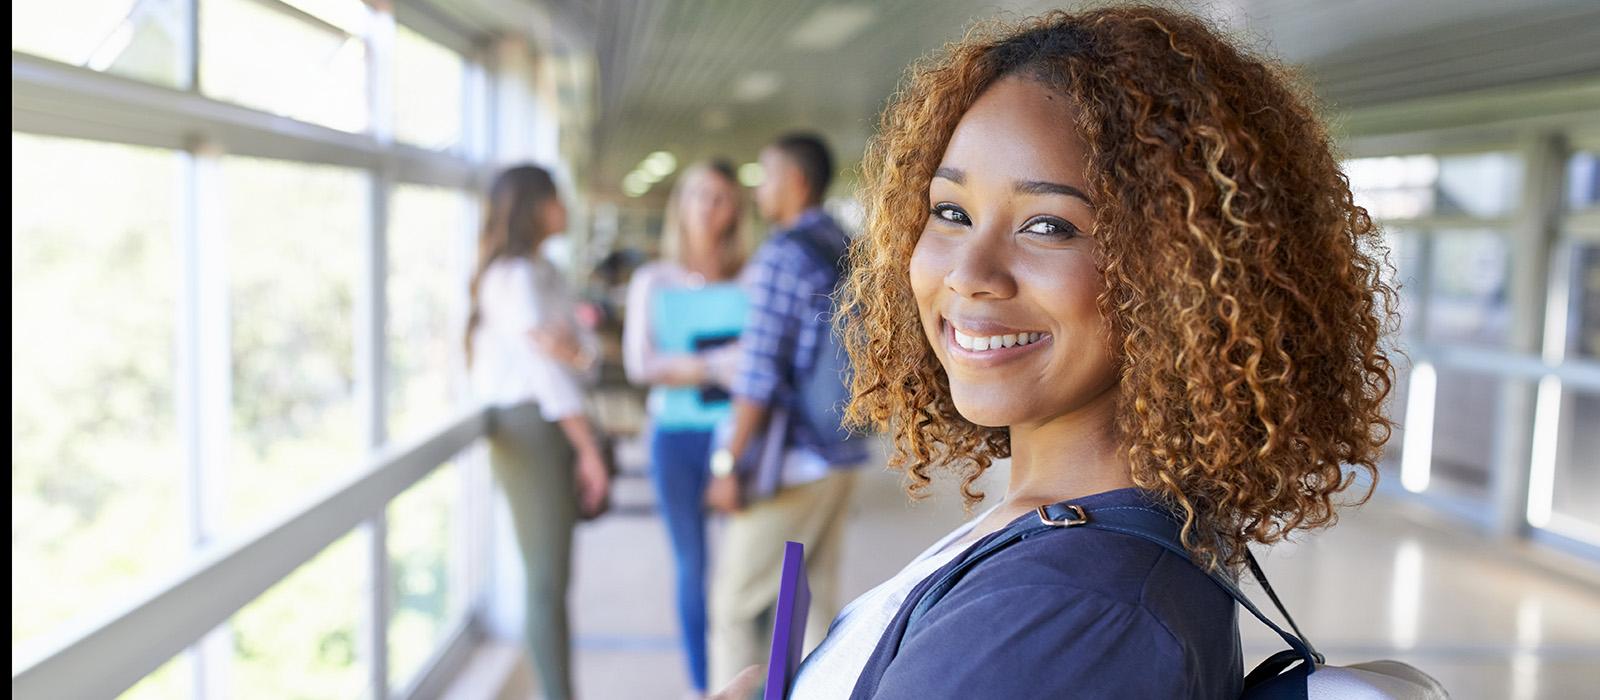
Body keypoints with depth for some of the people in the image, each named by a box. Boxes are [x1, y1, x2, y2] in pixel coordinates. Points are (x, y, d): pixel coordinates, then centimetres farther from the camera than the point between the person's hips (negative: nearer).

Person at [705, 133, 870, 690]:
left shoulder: (783, 253, -13)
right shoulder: (852, 253, 11)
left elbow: (760, 372, -17)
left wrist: (729, 463, -13)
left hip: (791, 459, -8)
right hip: (842, 455, 8)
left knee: (736, 600, 1)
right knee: (813, 603, 13)